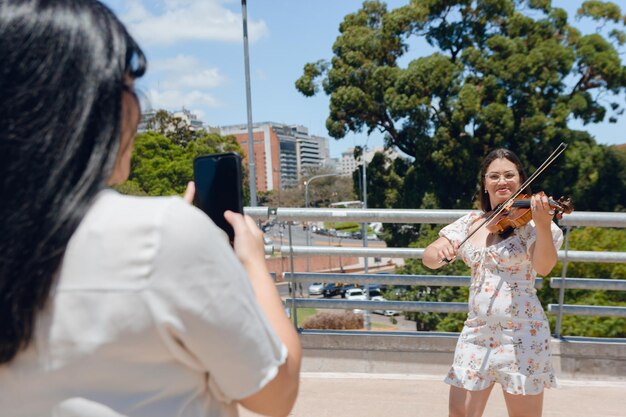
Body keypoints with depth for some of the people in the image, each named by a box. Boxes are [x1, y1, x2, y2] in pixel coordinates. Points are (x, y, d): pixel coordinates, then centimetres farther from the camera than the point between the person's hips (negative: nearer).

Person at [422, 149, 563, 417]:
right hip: (476, 333, 4)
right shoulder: (470, 223, 6)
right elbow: (428, 259, 0)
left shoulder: (529, 219, -7)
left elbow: (543, 267, -22)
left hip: (521, 334, -4)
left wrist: (543, 225, -39)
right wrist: (439, 251, -23)